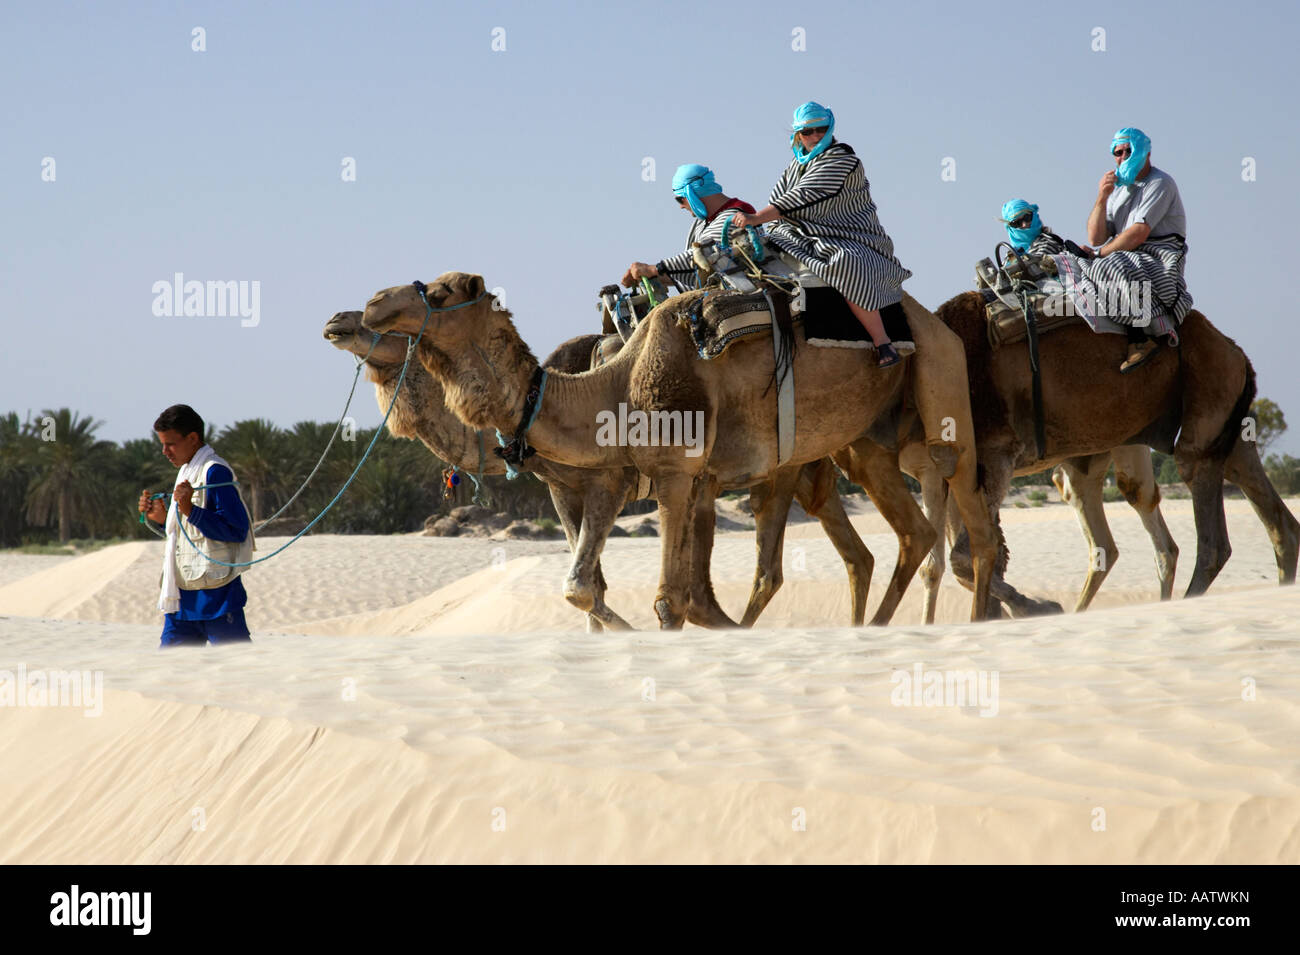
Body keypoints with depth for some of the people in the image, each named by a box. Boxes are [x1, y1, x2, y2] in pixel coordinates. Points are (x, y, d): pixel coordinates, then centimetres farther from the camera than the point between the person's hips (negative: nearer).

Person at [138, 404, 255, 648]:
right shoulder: (186, 472, 17)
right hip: (183, 596, 10)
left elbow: (236, 530, -20)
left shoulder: (215, 472, -13)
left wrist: (190, 511, -27)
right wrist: (163, 518, 9)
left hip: (217, 595, -10)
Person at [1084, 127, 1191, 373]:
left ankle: (1140, 339, -33)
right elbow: (1096, 238, 9)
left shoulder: (1160, 184, -5)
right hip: (1128, 261, 9)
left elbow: (1138, 234, -16)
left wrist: (1100, 254, -7)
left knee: (1105, 268, -32)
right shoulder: (1118, 189, 20)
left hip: (1158, 260, -9)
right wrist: (1102, 198, -4)